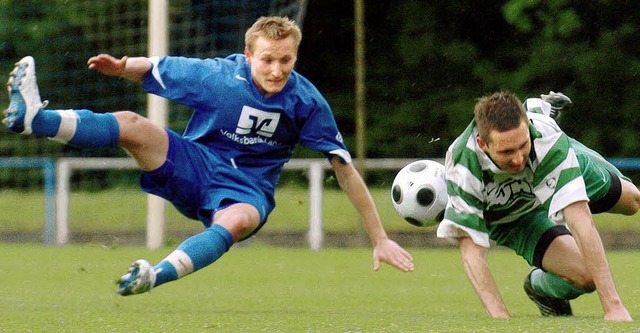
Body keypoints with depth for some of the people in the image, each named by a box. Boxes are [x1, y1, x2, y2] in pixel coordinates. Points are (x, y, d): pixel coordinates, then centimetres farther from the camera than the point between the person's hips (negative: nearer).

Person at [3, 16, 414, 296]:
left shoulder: (307, 102, -11)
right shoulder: (216, 75, -9)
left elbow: (346, 168, -6)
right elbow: (151, 68, 3)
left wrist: (379, 239, -6)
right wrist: (121, 67, -22)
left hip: (248, 190, -1)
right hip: (195, 167, 1)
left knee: (237, 221, -40)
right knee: (131, 124, -25)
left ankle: (160, 275, -59)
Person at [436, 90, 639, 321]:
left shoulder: (547, 138, -45)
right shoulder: (463, 169, -44)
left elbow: (580, 222, -49)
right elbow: (472, 251, -40)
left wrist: (613, 305, -52)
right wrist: (500, 319, -53)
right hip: (509, 217, -2)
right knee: (585, 276, -24)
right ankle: (540, 287, 14)